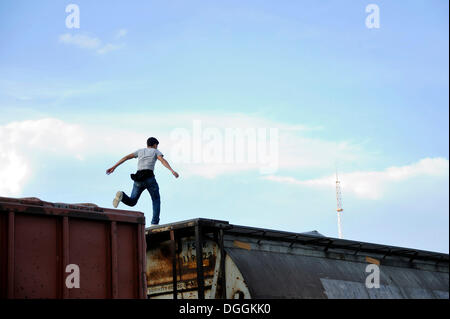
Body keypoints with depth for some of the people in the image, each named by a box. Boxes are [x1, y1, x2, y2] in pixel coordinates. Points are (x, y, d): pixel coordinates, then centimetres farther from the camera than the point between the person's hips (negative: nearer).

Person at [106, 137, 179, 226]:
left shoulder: (140, 151, 27)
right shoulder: (156, 151, 16)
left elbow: (126, 157, 17)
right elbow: (163, 160, -5)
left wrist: (114, 167, 13)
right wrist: (172, 171, -19)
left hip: (138, 179, 3)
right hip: (149, 178, -3)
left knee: (131, 202, 10)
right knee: (156, 200, 16)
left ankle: (121, 195, -24)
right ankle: (154, 223, -1)